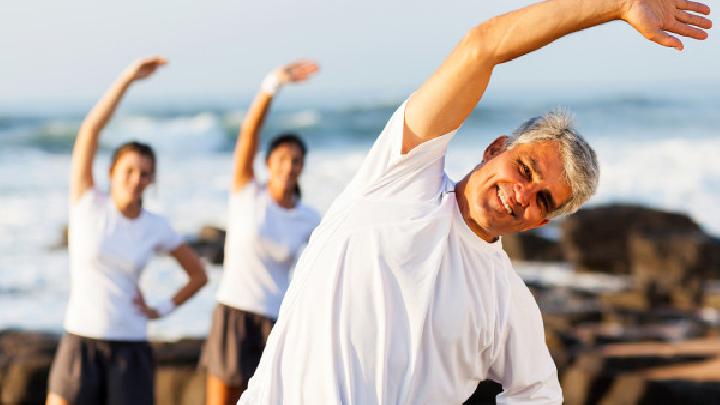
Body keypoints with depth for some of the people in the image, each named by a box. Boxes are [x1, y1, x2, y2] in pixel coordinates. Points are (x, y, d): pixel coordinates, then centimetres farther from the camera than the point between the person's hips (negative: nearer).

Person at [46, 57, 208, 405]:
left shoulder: (156, 227, 3)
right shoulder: (87, 204, -2)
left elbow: (199, 274, 17)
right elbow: (90, 129, -12)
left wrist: (161, 310, 4)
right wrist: (128, 79, -16)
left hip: (130, 351, 1)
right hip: (79, 346, -1)